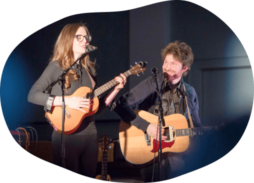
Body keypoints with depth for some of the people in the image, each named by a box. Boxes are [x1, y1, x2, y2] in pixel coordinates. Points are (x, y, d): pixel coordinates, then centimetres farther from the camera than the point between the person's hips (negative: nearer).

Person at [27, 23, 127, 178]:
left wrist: (116, 89, 2)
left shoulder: (90, 69, 12)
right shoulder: (57, 67, -6)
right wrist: (67, 101, -22)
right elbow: (32, 95, -16)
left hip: (90, 134, 6)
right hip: (66, 135, -6)